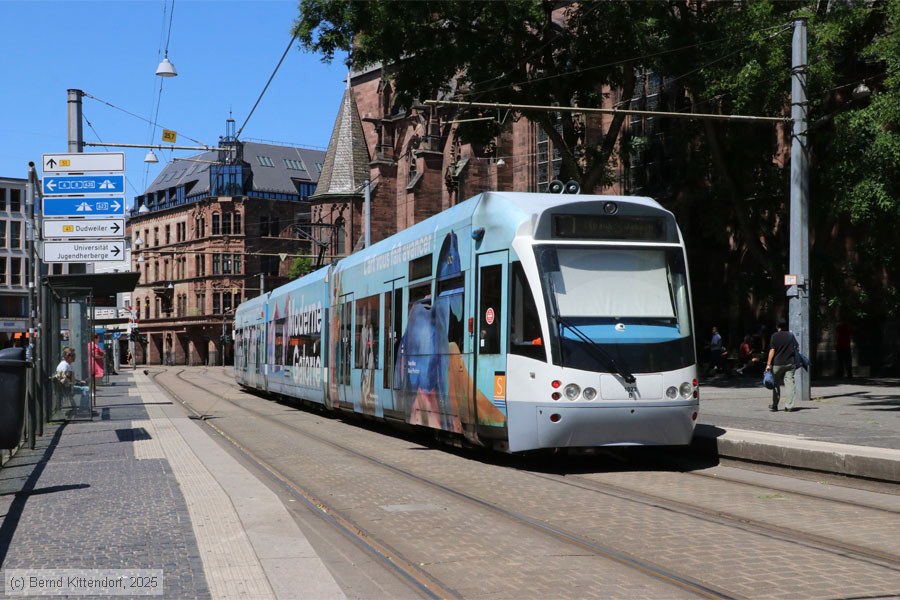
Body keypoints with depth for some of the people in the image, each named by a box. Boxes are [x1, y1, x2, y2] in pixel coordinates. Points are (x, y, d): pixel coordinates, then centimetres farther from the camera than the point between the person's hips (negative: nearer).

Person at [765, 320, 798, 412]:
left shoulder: (775, 336, -4)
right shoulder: (791, 335, 7)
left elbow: (772, 350, -8)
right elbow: (797, 348, 12)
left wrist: (768, 364, -7)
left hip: (777, 363, -2)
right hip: (790, 363, 2)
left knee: (776, 383, 10)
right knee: (789, 382, 0)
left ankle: (774, 405, 15)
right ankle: (789, 406, -7)